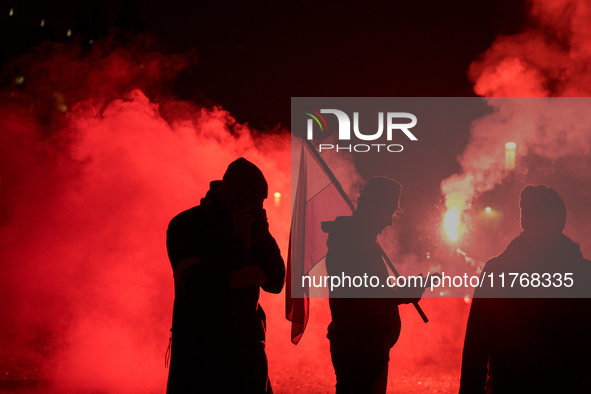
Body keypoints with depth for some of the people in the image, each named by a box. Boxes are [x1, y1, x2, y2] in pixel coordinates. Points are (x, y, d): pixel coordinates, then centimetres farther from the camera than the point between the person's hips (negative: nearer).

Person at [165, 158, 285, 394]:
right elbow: (197, 287, -19)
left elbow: (275, 283, 4)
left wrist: (262, 238, -11)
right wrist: (237, 242, -21)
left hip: (247, 349, 4)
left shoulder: (251, 227, 6)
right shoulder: (184, 227, -8)